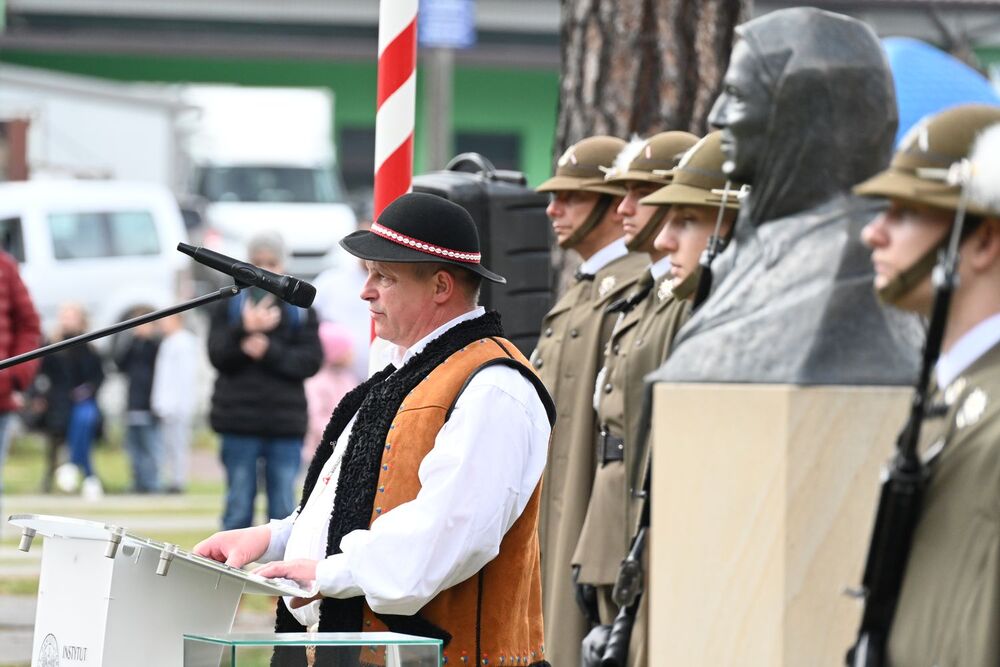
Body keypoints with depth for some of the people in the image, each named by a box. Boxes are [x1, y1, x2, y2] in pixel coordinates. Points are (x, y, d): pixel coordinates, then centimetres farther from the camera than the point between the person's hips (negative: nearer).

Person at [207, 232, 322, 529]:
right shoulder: (230, 305, 6)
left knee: (284, 508, 2)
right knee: (238, 508, 2)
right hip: (239, 419, -1)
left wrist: (269, 351, -14)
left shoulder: (300, 308, 7)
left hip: (285, 423, 1)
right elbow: (218, 356, -4)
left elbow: (311, 360, -1)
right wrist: (245, 329, -20)